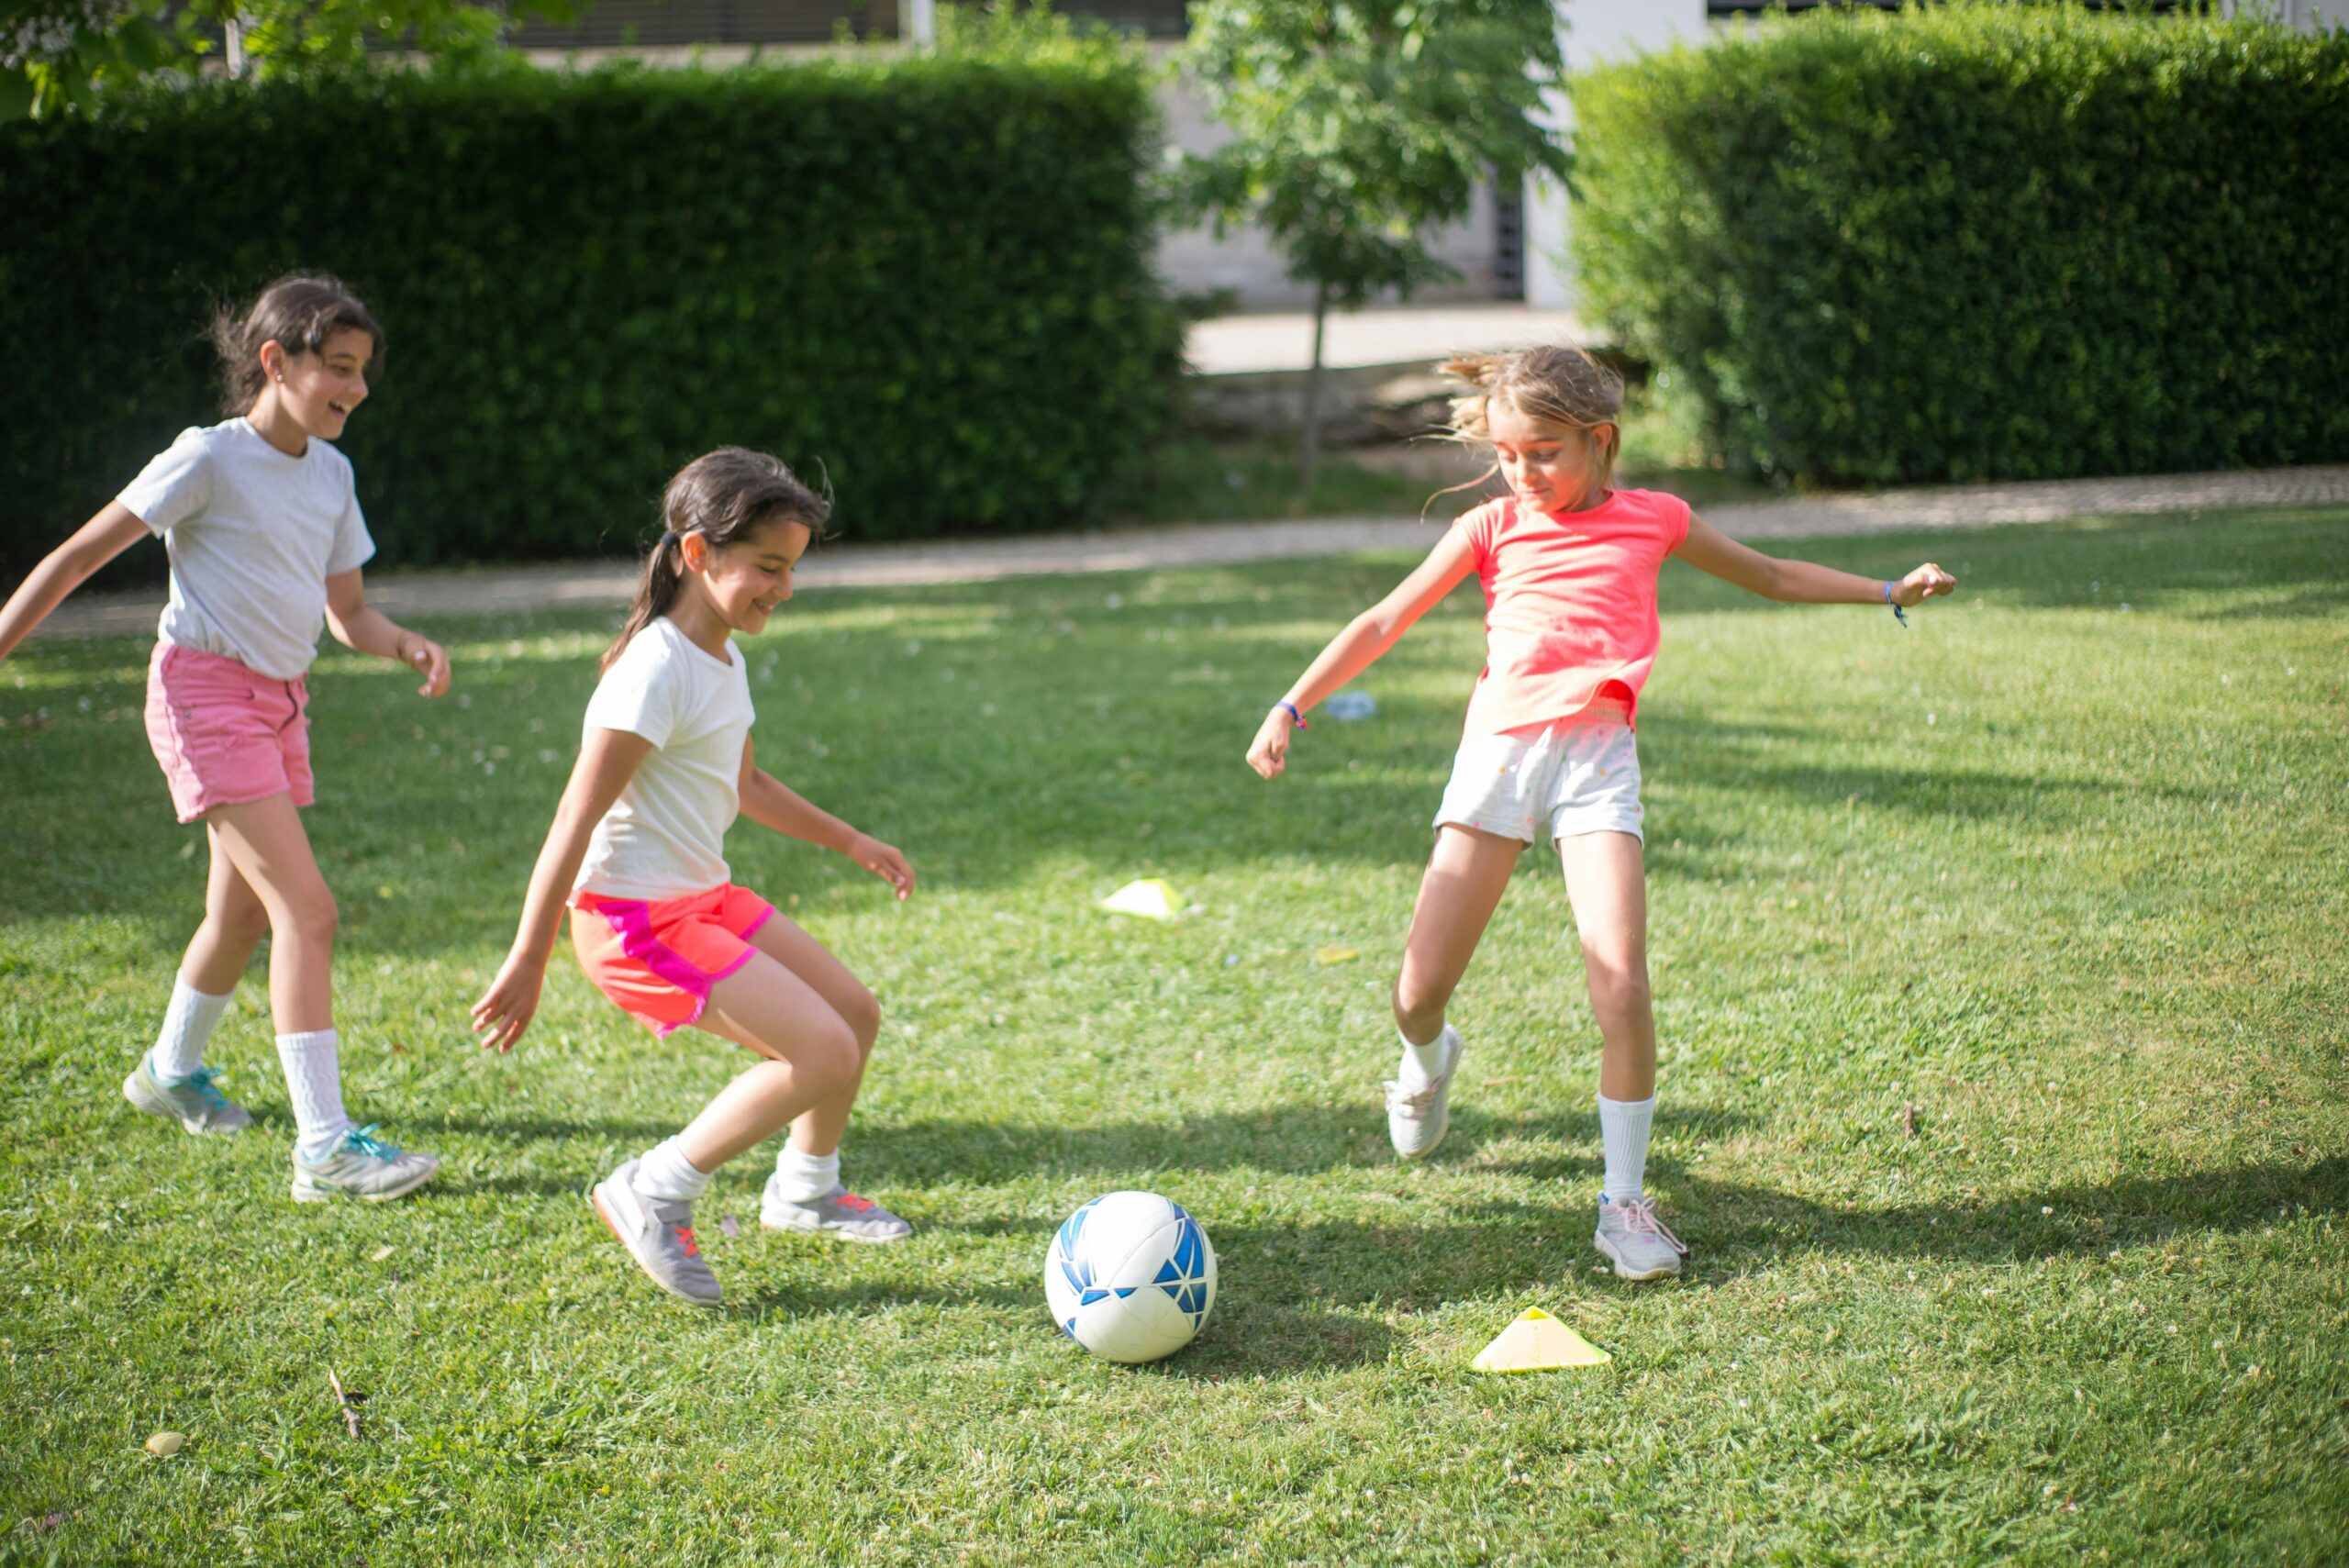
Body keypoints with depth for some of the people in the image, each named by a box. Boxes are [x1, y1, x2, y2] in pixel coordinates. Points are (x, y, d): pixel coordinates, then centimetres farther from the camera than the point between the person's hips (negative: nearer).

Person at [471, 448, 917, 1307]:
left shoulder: (722, 657, 9)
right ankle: (652, 1195, -4)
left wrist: (850, 841, 32)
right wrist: (527, 963, -24)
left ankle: (805, 1189, 37)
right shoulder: (657, 671, -21)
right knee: (823, 1051, -16)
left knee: (856, 1011, 15)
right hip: (634, 919, -10)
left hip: (703, 897, 10)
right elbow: (576, 819, -23)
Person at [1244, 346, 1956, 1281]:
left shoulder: (1651, 520, 11)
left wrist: (1891, 593, 24)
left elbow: (1772, 578, 25)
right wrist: (1292, 708, 4)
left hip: (1596, 757, -1)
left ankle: (1625, 1202, -4)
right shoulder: (1492, 528, 9)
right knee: (1418, 993, -2)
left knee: (1621, 982, -17)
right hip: (1496, 751, 1)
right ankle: (1427, 1061, 37)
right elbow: (1386, 622, 10)